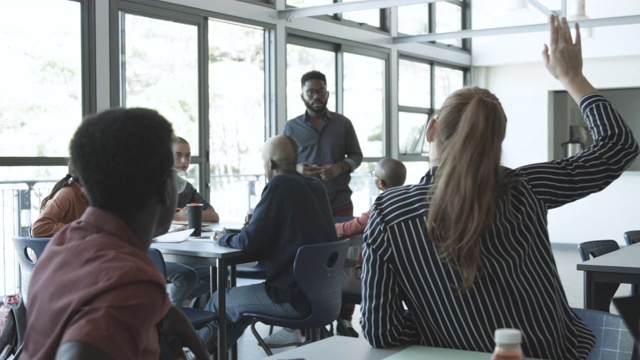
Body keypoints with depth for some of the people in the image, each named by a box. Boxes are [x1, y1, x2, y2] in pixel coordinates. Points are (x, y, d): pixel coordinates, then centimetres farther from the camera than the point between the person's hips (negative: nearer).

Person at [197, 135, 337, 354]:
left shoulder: (279, 185, -13)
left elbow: (250, 244, -15)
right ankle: (211, 351, 39)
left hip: (294, 298, -8)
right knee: (243, 298, 28)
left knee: (219, 302, 12)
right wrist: (256, 224, 17)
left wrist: (225, 239, 4)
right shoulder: (316, 186, 10)